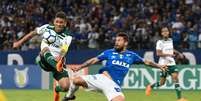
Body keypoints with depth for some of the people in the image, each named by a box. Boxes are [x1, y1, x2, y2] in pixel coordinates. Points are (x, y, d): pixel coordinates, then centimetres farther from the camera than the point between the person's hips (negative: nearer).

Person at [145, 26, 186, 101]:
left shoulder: (170, 40, 11)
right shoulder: (160, 42, -9)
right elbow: (158, 53, -18)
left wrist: (178, 53, 16)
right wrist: (168, 54, -28)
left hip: (172, 63, 5)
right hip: (164, 64, -5)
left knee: (175, 78, -12)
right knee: (162, 82, 1)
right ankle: (150, 86, 32)